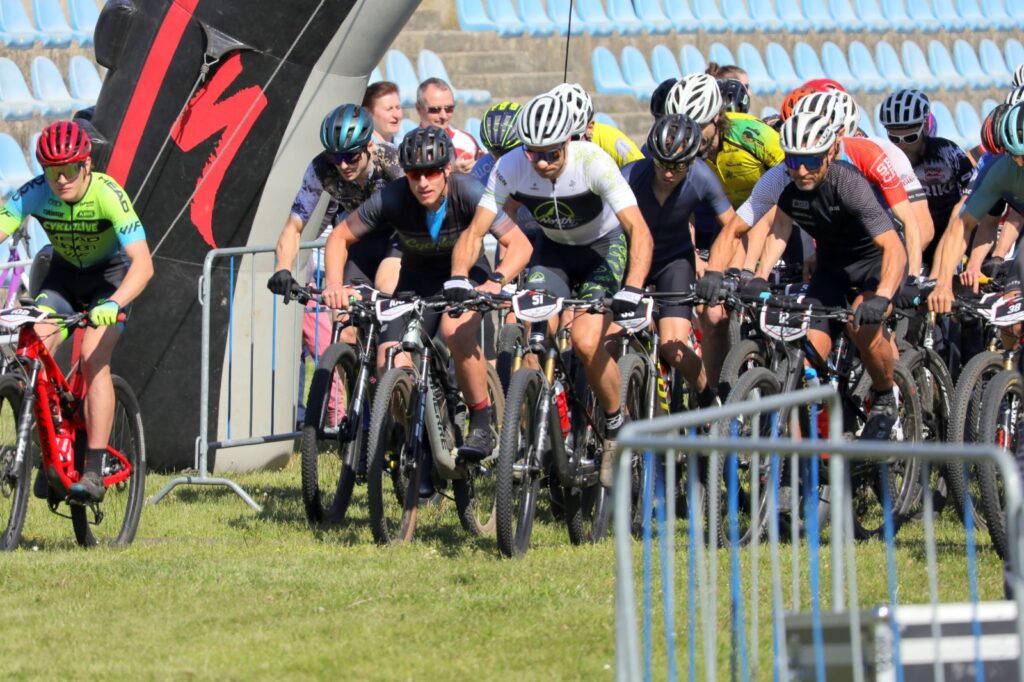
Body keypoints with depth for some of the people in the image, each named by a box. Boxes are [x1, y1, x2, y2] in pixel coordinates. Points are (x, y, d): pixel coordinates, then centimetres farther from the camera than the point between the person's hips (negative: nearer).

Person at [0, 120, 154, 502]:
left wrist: (113, 304, -57)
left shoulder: (107, 194, -32)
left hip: (112, 275, -4)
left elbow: (143, 264, -40)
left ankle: (94, 470, -26)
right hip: (64, 274, 4)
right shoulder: (33, 194, -23)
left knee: (94, 356, -26)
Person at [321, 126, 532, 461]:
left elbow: (519, 245, -27)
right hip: (417, 279, 2)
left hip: (465, 271, -2)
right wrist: (335, 285, -27)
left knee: (456, 330, -36)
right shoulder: (392, 198, -23)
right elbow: (340, 237, -10)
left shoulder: (469, 193, -27)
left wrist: (496, 281, -46)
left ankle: (482, 423, -20)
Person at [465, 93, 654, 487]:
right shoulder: (511, 167, -23)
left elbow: (639, 231, -36)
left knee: (586, 341, -24)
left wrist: (632, 289, -50)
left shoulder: (592, 162, -31)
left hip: (605, 247, -4)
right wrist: (457, 281, -37)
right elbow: (476, 229, -20)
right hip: (555, 251, 4)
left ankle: (616, 427, -2)